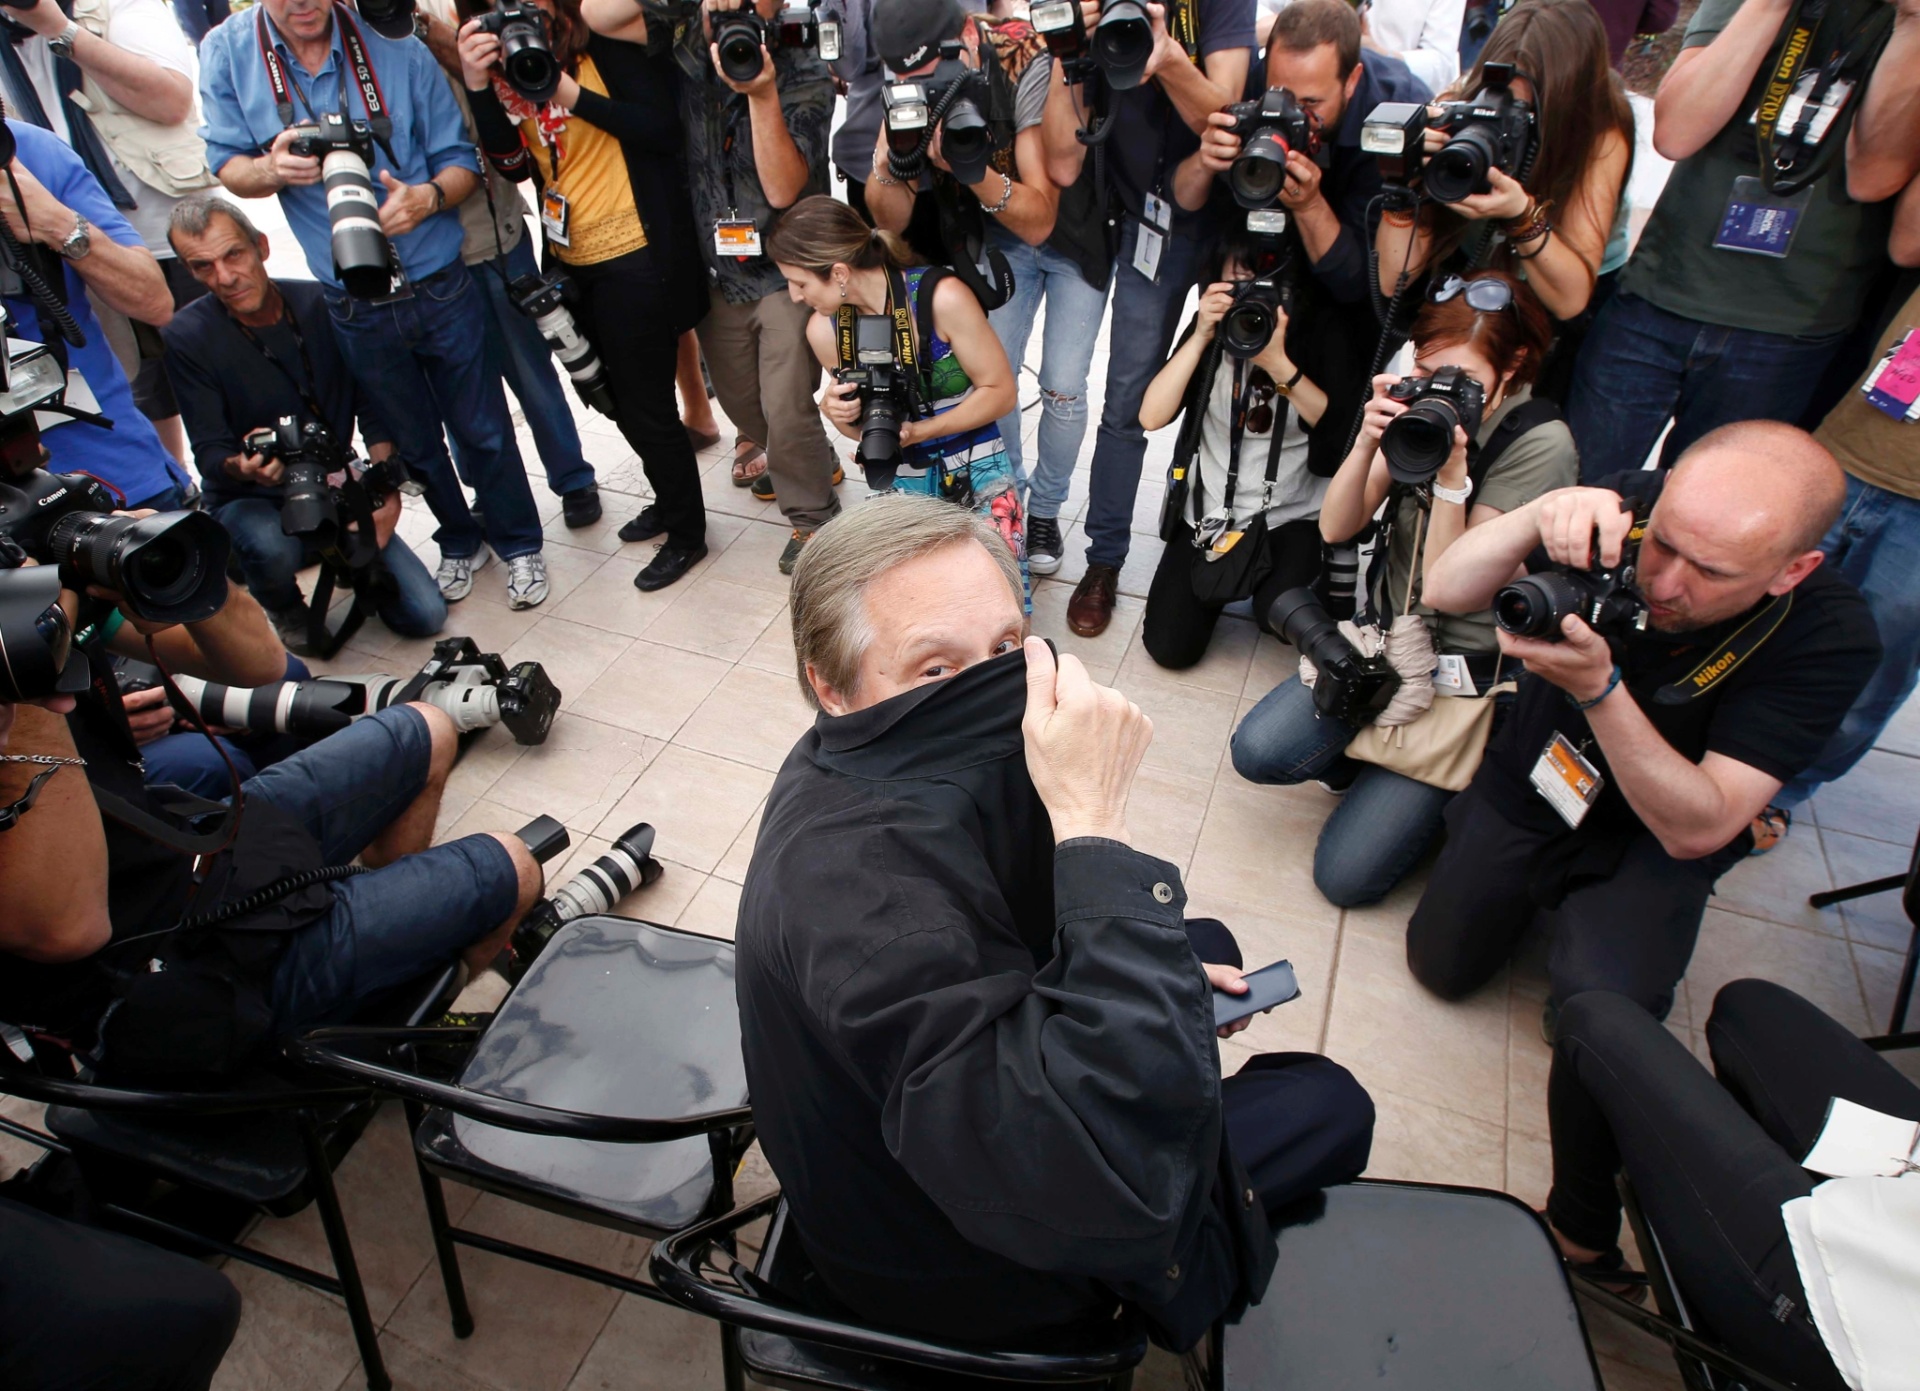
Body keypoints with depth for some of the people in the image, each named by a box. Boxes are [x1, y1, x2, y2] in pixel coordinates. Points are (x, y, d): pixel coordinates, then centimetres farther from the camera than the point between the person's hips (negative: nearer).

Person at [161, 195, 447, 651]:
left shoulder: (320, 303, -5)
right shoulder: (187, 337, -12)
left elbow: (373, 408, 0)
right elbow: (210, 454, -13)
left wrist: (388, 491, -12)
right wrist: (244, 467, -38)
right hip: (251, 501, -2)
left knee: (425, 615, -11)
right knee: (270, 547, -40)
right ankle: (285, 610, -1)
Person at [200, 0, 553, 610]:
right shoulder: (226, 52, -3)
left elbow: (460, 159, -3)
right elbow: (228, 166, 3)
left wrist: (428, 196, -25)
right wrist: (272, 169, -20)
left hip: (441, 285, -2)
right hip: (352, 304, 2)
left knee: (483, 427, 6)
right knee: (413, 441, 16)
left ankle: (518, 545, 27)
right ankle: (459, 541, 38)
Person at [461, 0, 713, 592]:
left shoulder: (612, 49, -7)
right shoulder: (506, 68, 9)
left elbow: (662, 128, -17)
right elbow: (512, 166, 0)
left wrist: (571, 92, -21)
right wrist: (479, 87, -13)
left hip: (635, 257, -7)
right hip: (572, 261, 7)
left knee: (647, 404, -1)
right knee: (622, 400, 17)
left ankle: (686, 532, 16)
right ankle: (670, 500, 38)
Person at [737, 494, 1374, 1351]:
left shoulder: (869, 760, -12)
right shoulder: (861, 886, -43)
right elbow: (1119, 1182, -50)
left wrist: (1157, 964, 3)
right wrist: (1093, 822, -48)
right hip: (955, 1264, -8)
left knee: (1208, 944, 22)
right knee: (1331, 1105, 6)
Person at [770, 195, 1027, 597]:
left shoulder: (942, 298, -19)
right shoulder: (823, 329, -5)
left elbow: (1001, 391, -11)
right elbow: (862, 423, 9)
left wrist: (916, 431, -22)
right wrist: (839, 414, -16)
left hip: (976, 469, -3)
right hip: (902, 479, 4)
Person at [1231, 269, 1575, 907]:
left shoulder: (1541, 443, -16)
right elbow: (1335, 529, -6)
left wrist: (1452, 475, -29)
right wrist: (1368, 443, -21)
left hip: (1467, 674, -5)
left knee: (1345, 873, -12)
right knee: (1257, 749, -18)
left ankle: (1439, 788, 17)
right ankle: (1386, 766, 9)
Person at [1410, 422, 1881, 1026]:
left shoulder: (1829, 636, -28)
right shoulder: (1631, 505, -22)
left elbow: (1696, 829, -32)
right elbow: (1445, 591, -25)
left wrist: (1599, 688, -46)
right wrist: (1541, 513, -45)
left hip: (1655, 836, -2)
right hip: (1528, 779, 2)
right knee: (1440, 965, 6)